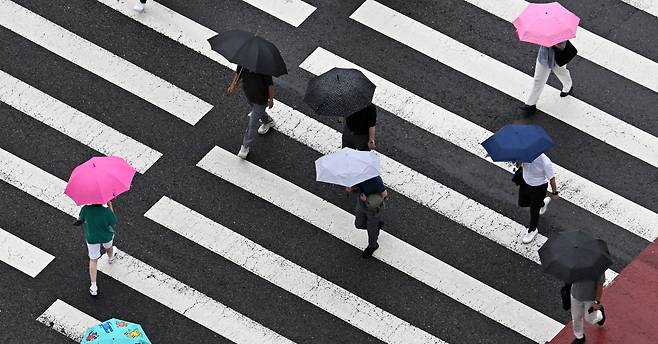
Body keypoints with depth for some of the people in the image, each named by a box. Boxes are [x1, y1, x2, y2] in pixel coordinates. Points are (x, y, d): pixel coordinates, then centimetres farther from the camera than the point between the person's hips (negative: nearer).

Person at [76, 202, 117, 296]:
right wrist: (110, 207, -13)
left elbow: (80, 219, -12)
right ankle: (110, 258, 70)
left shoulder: (86, 209, -30)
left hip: (92, 238, 1)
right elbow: (113, 224, -15)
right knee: (108, 246, 36)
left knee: (93, 260, 18)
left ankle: (93, 286, 18)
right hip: (106, 237, 0)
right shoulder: (107, 211, -33)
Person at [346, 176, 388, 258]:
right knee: (359, 225, 24)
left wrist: (367, 199, -34)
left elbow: (384, 195, -25)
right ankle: (377, 224, 50)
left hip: (374, 208, -5)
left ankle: (372, 246, 48)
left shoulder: (376, 180, -38)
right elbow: (348, 189, -12)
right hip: (361, 204, 5)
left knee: (371, 229, 19)